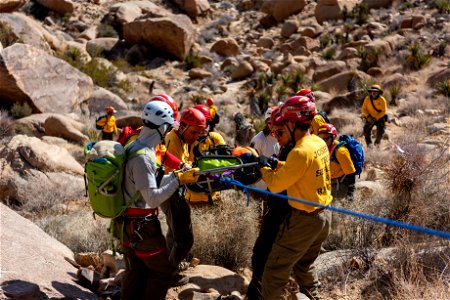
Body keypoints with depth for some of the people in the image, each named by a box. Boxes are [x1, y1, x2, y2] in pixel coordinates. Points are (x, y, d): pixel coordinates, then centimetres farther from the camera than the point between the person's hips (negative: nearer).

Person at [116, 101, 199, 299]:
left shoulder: (134, 147, 6)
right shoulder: (143, 157, -25)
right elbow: (153, 198, -25)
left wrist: (177, 174, 9)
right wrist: (179, 180, -20)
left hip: (127, 223, 9)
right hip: (141, 226, -9)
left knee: (135, 271, 19)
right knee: (164, 270, 6)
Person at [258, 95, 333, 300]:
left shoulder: (300, 152, -25)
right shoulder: (320, 143, 1)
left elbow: (275, 185, -17)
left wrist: (265, 168, 1)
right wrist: (278, 165, 7)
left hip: (304, 220, -9)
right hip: (324, 216, 9)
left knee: (275, 271, 2)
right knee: (304, 265, 26)